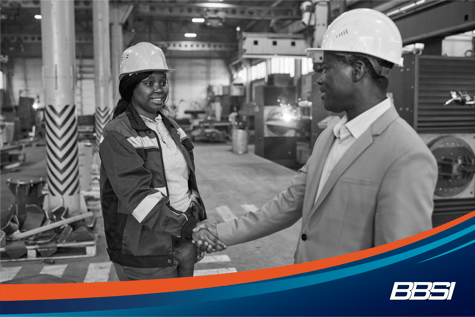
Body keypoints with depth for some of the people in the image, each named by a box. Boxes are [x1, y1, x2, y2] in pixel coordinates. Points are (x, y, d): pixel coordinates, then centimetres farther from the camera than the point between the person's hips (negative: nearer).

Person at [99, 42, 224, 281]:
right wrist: (186, 227, -29)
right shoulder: (117, 135, -13)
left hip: (182, 247, 7)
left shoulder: (171, 127, 9)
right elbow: (137, 194, -23)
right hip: (144, 254, -7)